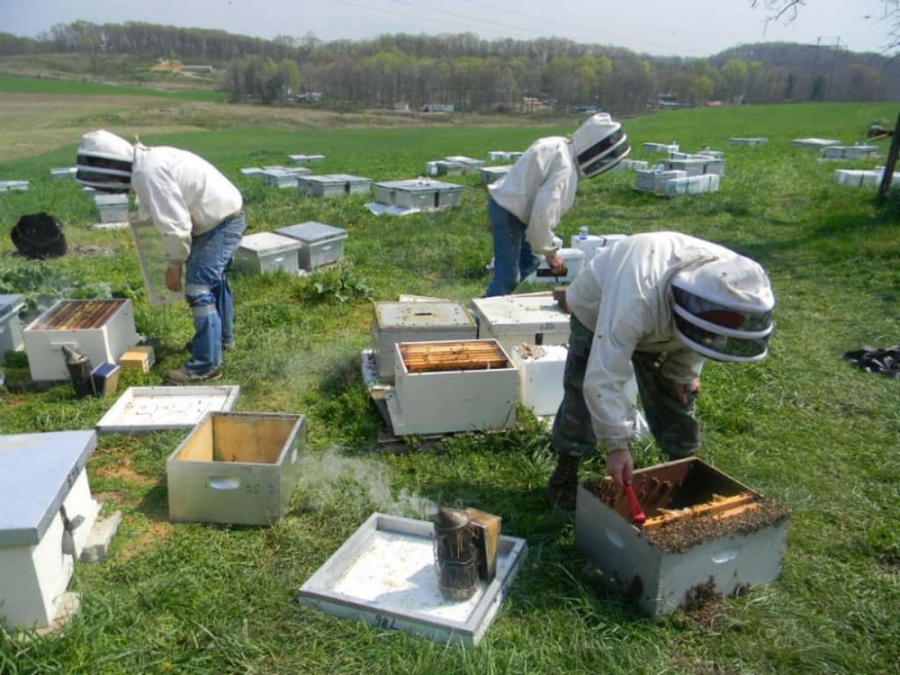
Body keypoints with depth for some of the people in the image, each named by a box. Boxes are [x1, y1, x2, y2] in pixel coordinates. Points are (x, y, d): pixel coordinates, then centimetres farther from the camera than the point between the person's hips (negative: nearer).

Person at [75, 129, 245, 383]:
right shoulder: (151, 159, 9)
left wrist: (174, 264, -10)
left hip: (220, 224, -10)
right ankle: (222, 337, 42)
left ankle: (206, 365, -3)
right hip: (226, 217, 10)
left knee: (199, 291, -9)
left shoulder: (147, 173, -22)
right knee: (213, 281, 24)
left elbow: (174, 225, -22)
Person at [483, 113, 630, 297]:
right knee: (508, 276, -8)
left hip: (506, 203, 10)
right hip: (509, 211, -10)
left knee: (529, 264, 20)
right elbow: (544, 211, -30)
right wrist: (550, 252, -18)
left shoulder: (560, 147, 4)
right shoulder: (564, 166, -25)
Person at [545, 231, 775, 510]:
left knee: (675, 399, 4)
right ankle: (566, 470, 13)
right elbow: (605, 377, -46)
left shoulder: (724, 278, -30)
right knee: (585, 394, -7)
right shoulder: (636, 299, -49)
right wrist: (617, 445, -43)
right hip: (598, 314, -4)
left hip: (662, 323, 5)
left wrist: (686, 371, -7)